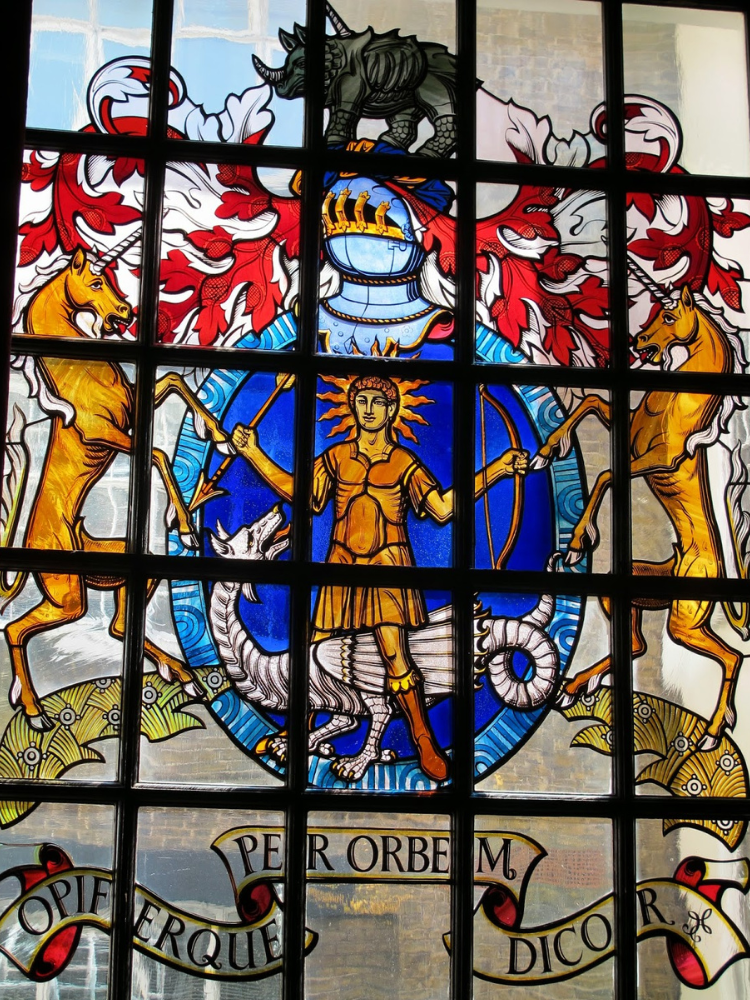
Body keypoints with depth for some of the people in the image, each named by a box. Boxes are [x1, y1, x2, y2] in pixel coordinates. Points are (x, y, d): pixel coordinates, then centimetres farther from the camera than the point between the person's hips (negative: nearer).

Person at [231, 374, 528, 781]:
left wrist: (498, 469, -10)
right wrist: (254, 454, 9)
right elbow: (301, 493, 9)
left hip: (387, 567, -3)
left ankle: (425, 745, -1)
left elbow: (442, 507, -5)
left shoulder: (403, 463, 0)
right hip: (343, 565, 3)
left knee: (396, 657, -11)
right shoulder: (336, 456, 9)